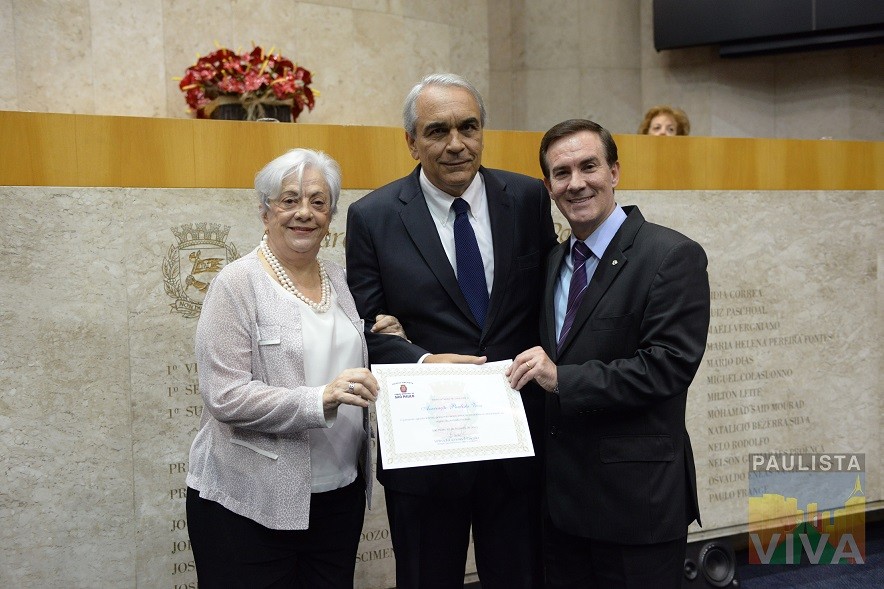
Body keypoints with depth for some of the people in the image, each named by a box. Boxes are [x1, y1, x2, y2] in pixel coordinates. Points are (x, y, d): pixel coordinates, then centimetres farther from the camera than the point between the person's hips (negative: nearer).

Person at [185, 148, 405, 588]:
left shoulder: (337, 278, 11)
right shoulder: (237, 283, -8)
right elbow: (225, 397, -16)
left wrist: (385, 346, 1)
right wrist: (319, 400, -26)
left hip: (339, 496, 6)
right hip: (251, 504, -5)